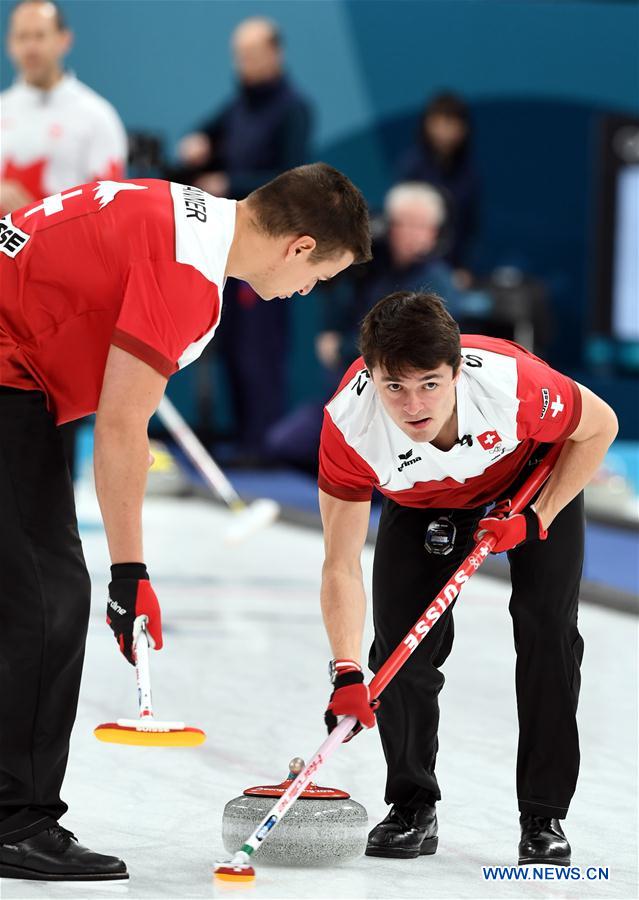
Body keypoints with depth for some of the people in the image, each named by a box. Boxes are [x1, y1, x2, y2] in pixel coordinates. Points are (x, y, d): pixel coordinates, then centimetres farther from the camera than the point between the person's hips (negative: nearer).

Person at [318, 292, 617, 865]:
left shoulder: (513, 382, -43)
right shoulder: (348, 423, -38)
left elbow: (600, 426, -19)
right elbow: (342, 566, -31)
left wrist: (536, 519, -24)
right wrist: (346, 673, -42)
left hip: (534, 478, -1)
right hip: (421, 503, 1)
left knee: (548, 631, -14)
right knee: (400, 641, -9)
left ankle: (544, 819, -2)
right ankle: (413, 809, 12)